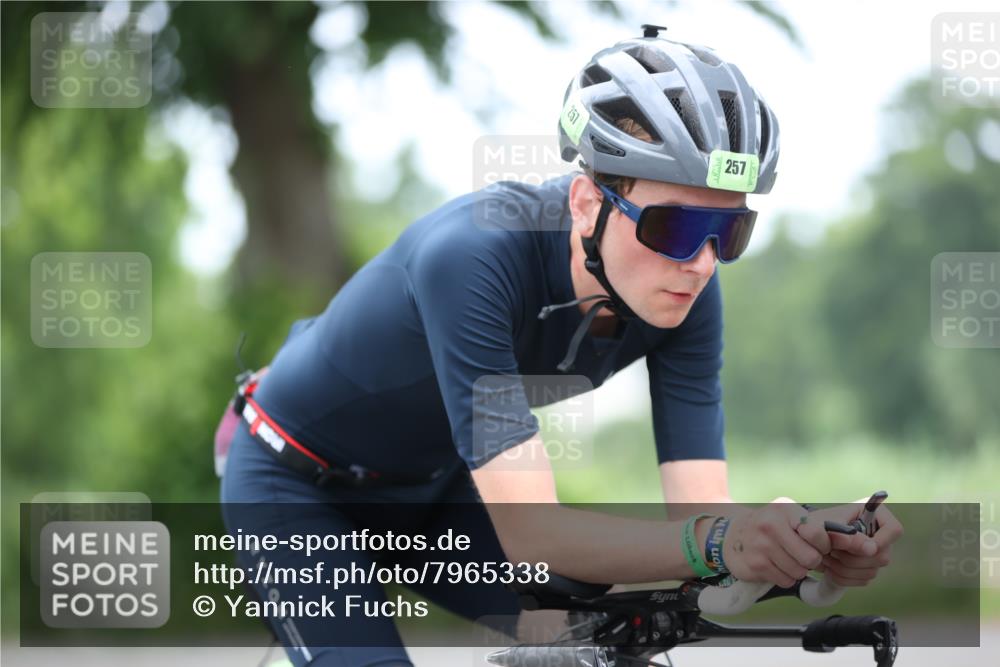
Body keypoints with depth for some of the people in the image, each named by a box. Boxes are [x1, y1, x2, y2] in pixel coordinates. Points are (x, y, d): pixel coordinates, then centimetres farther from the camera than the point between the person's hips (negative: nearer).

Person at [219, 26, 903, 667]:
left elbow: (700, 514, -24)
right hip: (300, 493, -5)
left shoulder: (684, 289, -21)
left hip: (433, 487, 6)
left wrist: (818, 541, -46)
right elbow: (530, 532, -43)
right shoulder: (474, 255, -38)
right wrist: (715, 544, -59)